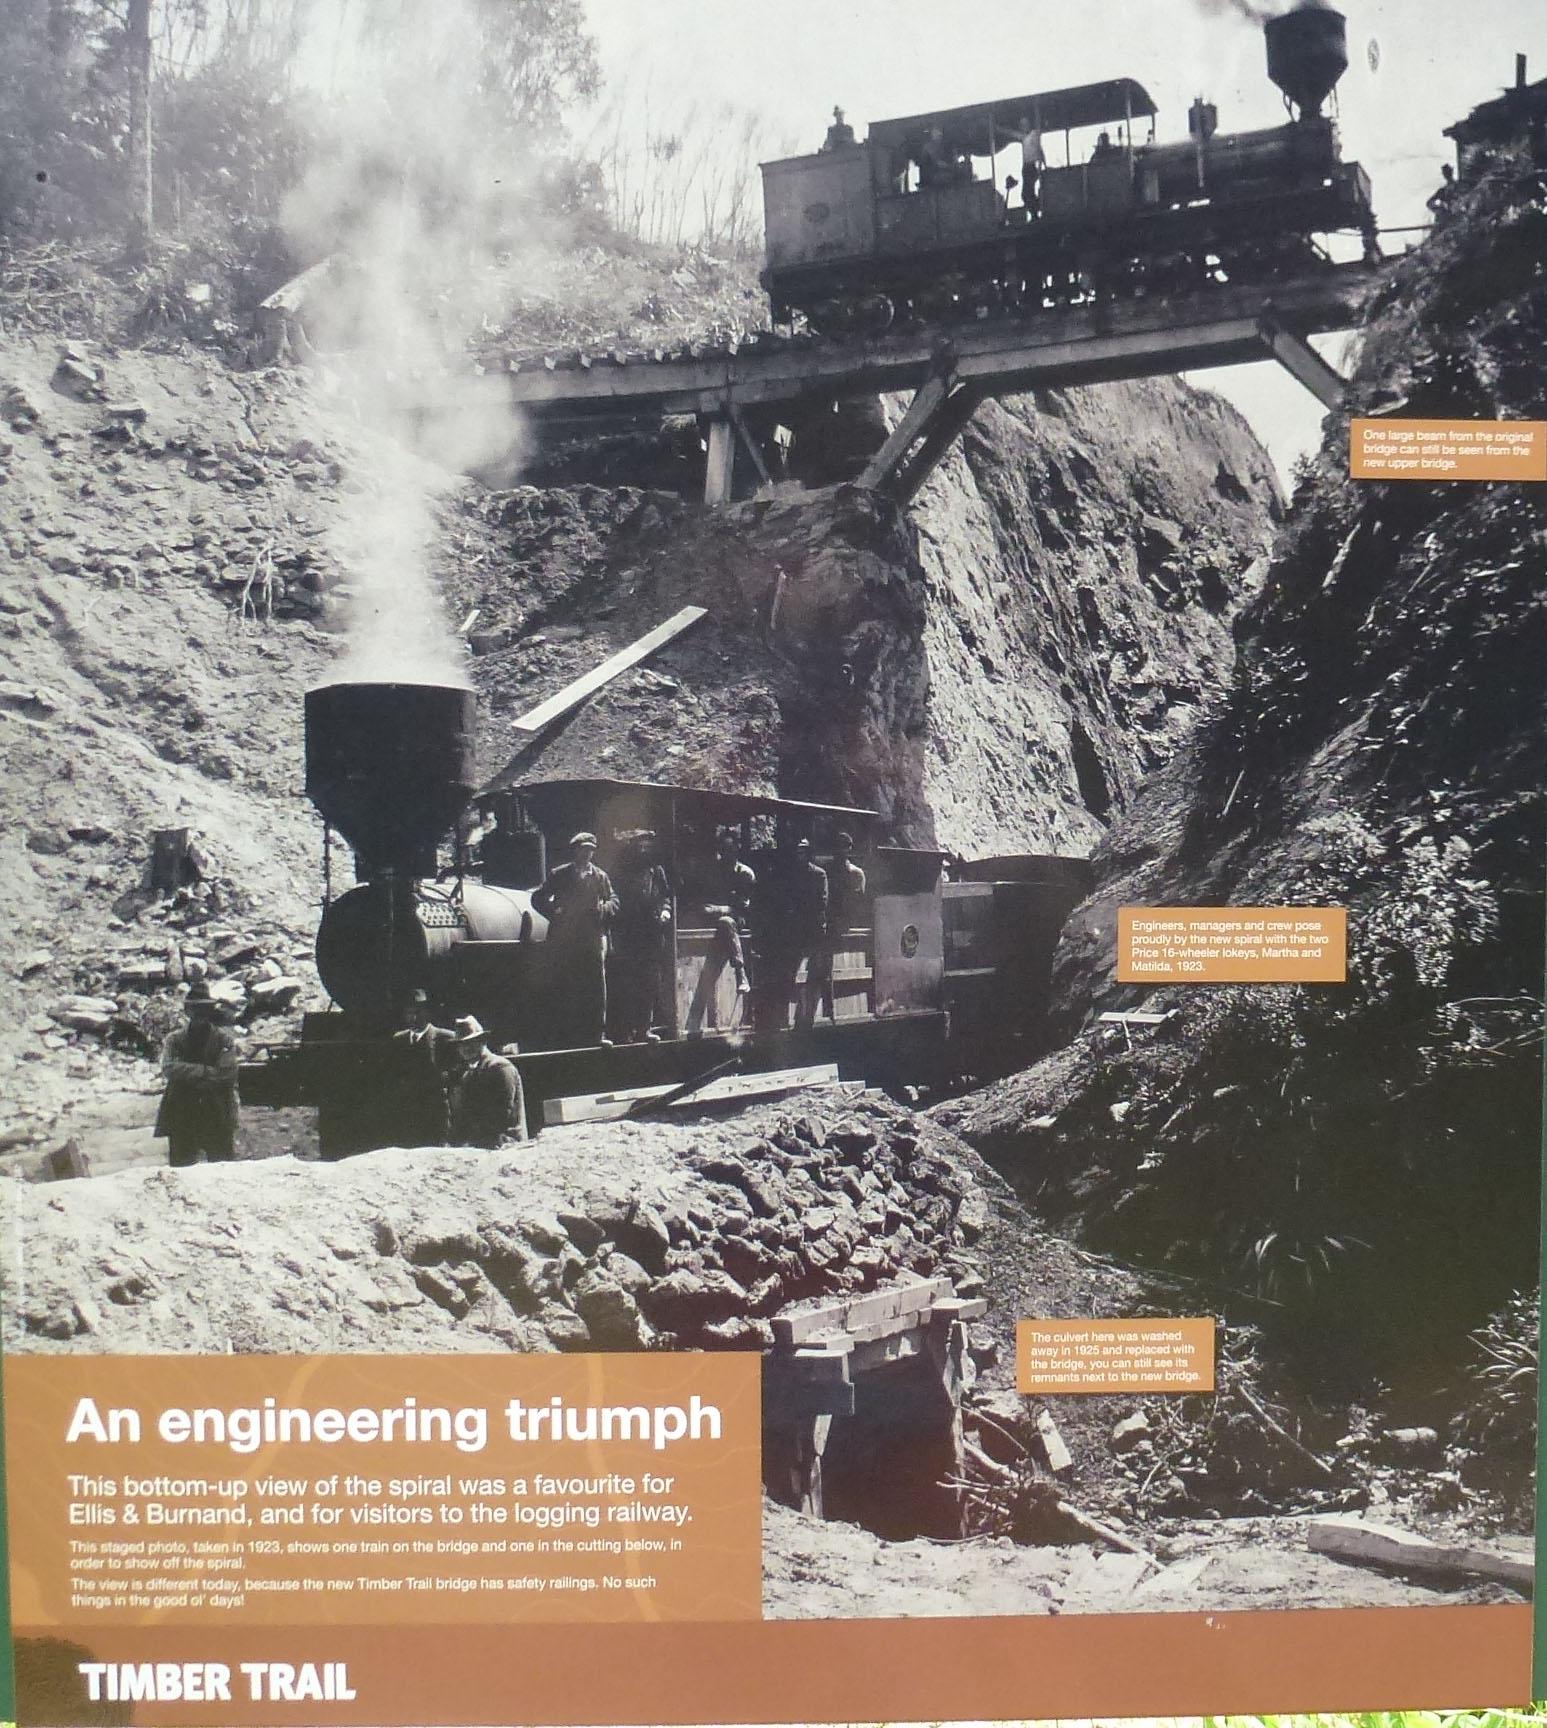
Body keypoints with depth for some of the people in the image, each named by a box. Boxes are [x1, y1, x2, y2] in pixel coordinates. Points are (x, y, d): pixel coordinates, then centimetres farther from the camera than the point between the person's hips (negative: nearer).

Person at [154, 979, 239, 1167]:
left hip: (217, 1121, -2)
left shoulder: (224, 1040, 5)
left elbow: (227, 1074, -9)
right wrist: (206, 1072, -15)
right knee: (180, 1171, 4)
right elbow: (169, 1068, -9)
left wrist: (189, 1076, -9)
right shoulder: (175, 1040, 10)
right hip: (182, 1121, 2)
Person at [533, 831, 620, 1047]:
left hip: (593, 939, 1)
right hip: (564, 941, -1)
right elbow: (538, 898, 13)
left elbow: (613, 902, 14)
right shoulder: (559, 875, 10)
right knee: (566, 990, -2)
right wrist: (554, 914, -1)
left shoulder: (600, 876, 15)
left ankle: (598, 1033, -4)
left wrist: (601, 910, -7)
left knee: (596, 988, -7)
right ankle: (569, 1036, 3)